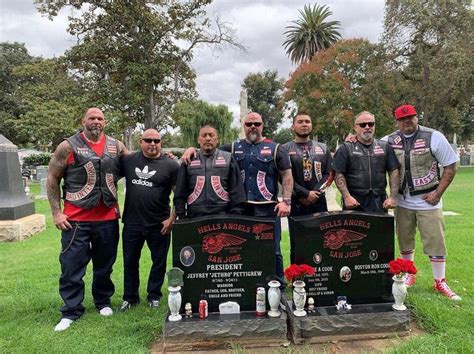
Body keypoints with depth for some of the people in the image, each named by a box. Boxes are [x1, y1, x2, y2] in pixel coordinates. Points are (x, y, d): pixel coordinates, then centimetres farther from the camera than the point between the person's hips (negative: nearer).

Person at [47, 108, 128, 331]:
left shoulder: (116, 146, 6)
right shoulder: (68, 147, -3)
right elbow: (52, 180, 0)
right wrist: (56, 212, -6)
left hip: (107, 219, 3)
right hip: (75, 219, -2)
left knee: (104, 264, 15)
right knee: (72, 266, 4)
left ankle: (103, 301, 33)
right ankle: (71, 311, 19)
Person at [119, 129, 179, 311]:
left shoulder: (170, 165, -5)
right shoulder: (128, 161, 3)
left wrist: (172, 218, -9)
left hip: (159, 224, -2)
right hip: (132, 222, 2)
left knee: (159, 261, 11)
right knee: (130, 261, 14)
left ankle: (154, 295, 31)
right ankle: (130, 297, 31)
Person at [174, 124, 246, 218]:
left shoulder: (228, 159, 7)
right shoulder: (189, 161, 9)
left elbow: (236, 191, 3)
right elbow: (180, 193, 9)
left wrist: (236, 215, -3)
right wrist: (181, 216, 3)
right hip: (195, 218, 1)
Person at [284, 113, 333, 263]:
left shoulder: (323, 148, 12)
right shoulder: (285, 149, 1)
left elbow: (329, 174, 6)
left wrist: (315, 192, -8)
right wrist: (305, 194, -12)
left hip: (319, 202, 3)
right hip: (296, 203, -2)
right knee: (297, 244, 4)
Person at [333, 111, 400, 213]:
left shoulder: (385, 147, 11)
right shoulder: (346, 148, 2)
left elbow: (394, 172, 8)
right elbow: (339, 175, -3)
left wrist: (393, 197, -1)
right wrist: (346, 196, -13)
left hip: (379, 203, 3)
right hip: (354, 203, -3)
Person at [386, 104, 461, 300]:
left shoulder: (434, 137, -9)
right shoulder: (389, 141, -2)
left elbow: (450, 166, -5)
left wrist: (438, 193, -10)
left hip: (428, 201, -2)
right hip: (402, 202, 2)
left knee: (435, 242, 4)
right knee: (404, 242, 13)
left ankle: (440, 282, 20)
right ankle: (409, 275, 32)